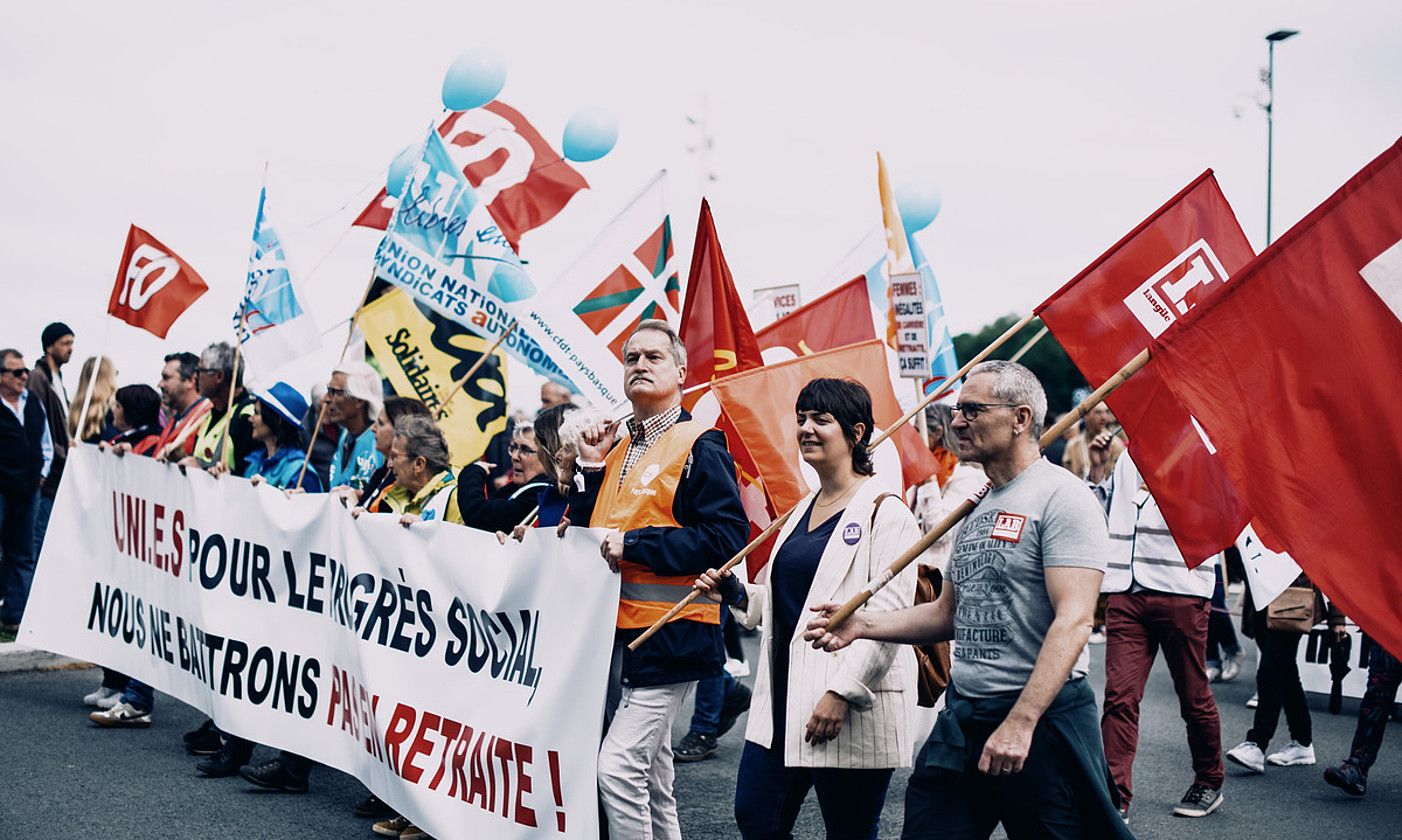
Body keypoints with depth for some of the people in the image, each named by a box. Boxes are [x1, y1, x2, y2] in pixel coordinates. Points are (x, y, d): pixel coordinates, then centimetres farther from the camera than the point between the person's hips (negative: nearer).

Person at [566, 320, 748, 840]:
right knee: (652, 775, 17)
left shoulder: (699, 447, -8)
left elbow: (728, 537, -18)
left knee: (618, 767, -15)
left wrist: (633, 544, -18)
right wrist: (591, 468, 2)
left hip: (669, 635, -8)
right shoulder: (617, 449, 15)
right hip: (614, 630, 8)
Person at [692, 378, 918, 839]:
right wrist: (735, 593, 9)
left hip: (852, 710, -8)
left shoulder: (885, 512, -10)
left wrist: (842, 693, -22)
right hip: (784, 702, 8)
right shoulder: (804, 509, 16)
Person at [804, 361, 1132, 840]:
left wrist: (1020, 722, -27)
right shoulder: (977, 508, 14)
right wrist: (865, 624, 6)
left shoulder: (1061, 498, -12)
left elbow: (1073, 622, -21)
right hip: (961, 718, 8)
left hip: (1041, 718, -7)